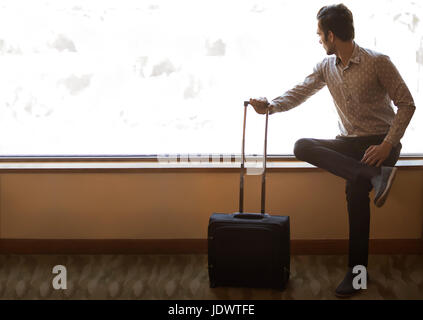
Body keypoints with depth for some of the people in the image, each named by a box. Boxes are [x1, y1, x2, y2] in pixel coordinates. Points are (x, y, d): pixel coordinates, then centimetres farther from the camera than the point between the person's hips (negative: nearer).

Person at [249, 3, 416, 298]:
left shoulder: (377, 62, -12)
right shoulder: (326, 67, 6)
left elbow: (406, 104, -9)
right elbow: (299, 93, 5)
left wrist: (387, 145, -19)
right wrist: (270, 106, -16)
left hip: (380, 142, -5)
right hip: (349, 143, 6)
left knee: (355, 187, -31)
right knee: (302, 147, -22)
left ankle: (357, 270, -17)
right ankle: (375, 175, -32)